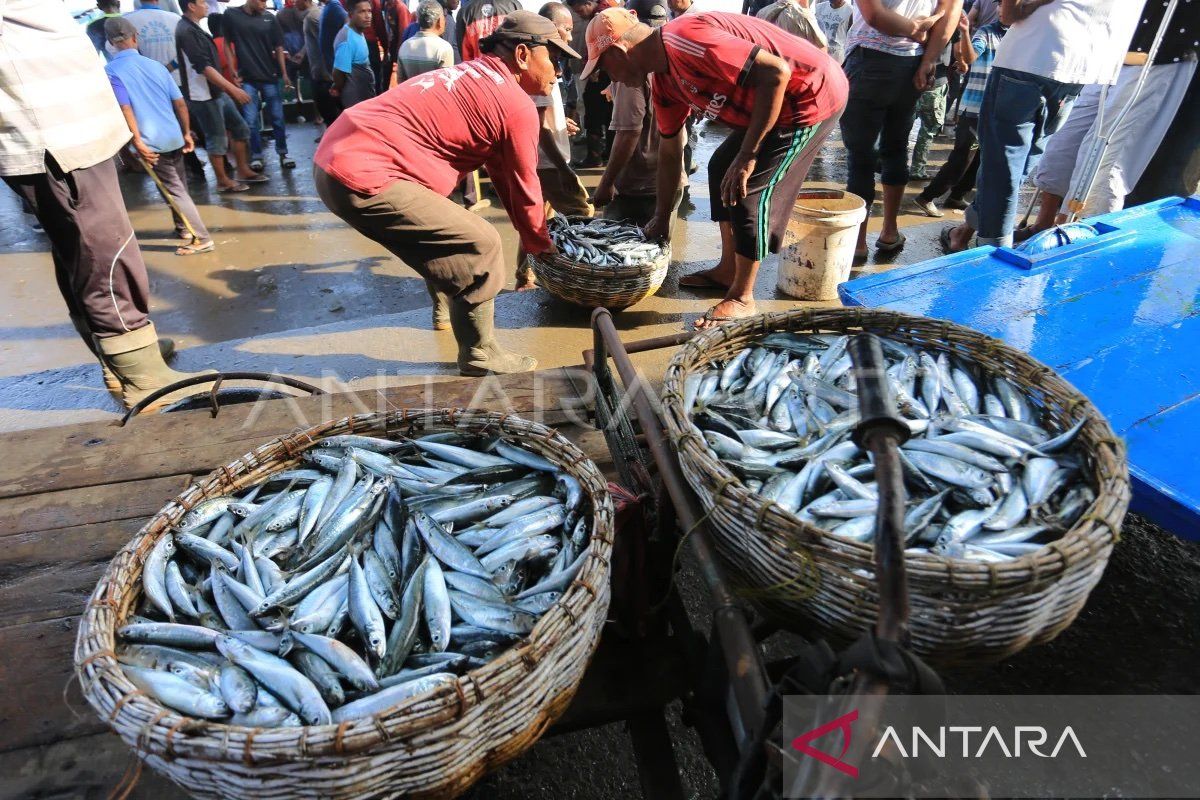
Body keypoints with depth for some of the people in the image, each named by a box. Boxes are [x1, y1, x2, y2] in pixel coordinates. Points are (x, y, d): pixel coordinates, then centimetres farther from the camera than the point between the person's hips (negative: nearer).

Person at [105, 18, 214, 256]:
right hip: (174, 137, 5)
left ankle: (201, 238, -5)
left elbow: (125, 108, -17)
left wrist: (137, 141, -15)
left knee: (174, 190, -2)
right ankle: (183, 228, 31)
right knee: (179, 185, 19)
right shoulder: (155, 65, 6)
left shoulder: (111, 71, -7)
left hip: (151, 142, -5)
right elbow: (180, 102, 5)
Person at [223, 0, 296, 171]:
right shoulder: (231, 15, 0)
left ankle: (282, 153, 18)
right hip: (247, 78, -1)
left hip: (270, 76, 1)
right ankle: (256, 156, 12)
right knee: (251, 121, 1)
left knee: (277, 117, 5)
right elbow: (227, 44, 4)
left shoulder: (270, 18, 2)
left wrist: (284, 74, -4)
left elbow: (278, 48, 5)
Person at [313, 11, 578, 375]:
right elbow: (525, 190, 1)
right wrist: (542, 247, 17)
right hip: (364, 177, -10)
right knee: (481, 247, -5)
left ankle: (448, 308, 44)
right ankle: (479, 355, 8)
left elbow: (502, 174, 27)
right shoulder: (518, 106, -7)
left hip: (335, 158, 10)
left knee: (444, 233, 26)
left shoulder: (478, 79, 23)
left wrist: (531, 237, 31)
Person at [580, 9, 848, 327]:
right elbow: (669, 151, 15)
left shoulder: (685, 40, -25)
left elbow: (776, 73, -29)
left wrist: (747, 156, -26)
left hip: (813, 94, -10)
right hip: (773, 102, 10)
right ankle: (728, 270, 26)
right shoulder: (663, 83, 5)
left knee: (748, 190, -12)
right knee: (720, 169, 16)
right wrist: (661, 218, 20)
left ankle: (742, 299, 1)